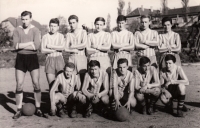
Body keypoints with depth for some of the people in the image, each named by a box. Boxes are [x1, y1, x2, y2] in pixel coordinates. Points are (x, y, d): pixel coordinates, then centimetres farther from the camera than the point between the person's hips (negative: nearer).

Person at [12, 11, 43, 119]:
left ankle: (38, 108, 8)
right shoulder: (17, 30, 4)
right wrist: (30, 43, -13)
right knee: (19, 85, 1)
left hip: (32, 58, -1)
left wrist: (21, 45, -12)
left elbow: (37, 46, -16)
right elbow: (15, 45, -11)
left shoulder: (35, 30, -1)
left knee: (36, 84, -3)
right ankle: (19, 110, 10)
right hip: (20, 58, 1)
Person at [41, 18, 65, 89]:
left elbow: (62, 47, -8)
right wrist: (56, 50, -4)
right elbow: (43, 50, -3)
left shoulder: (61, 36, 8)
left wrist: (50, 46, -6)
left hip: (59, 58, 0)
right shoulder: (45, 36, 6)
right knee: (51, 81, -3)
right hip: (49, 59, 0)